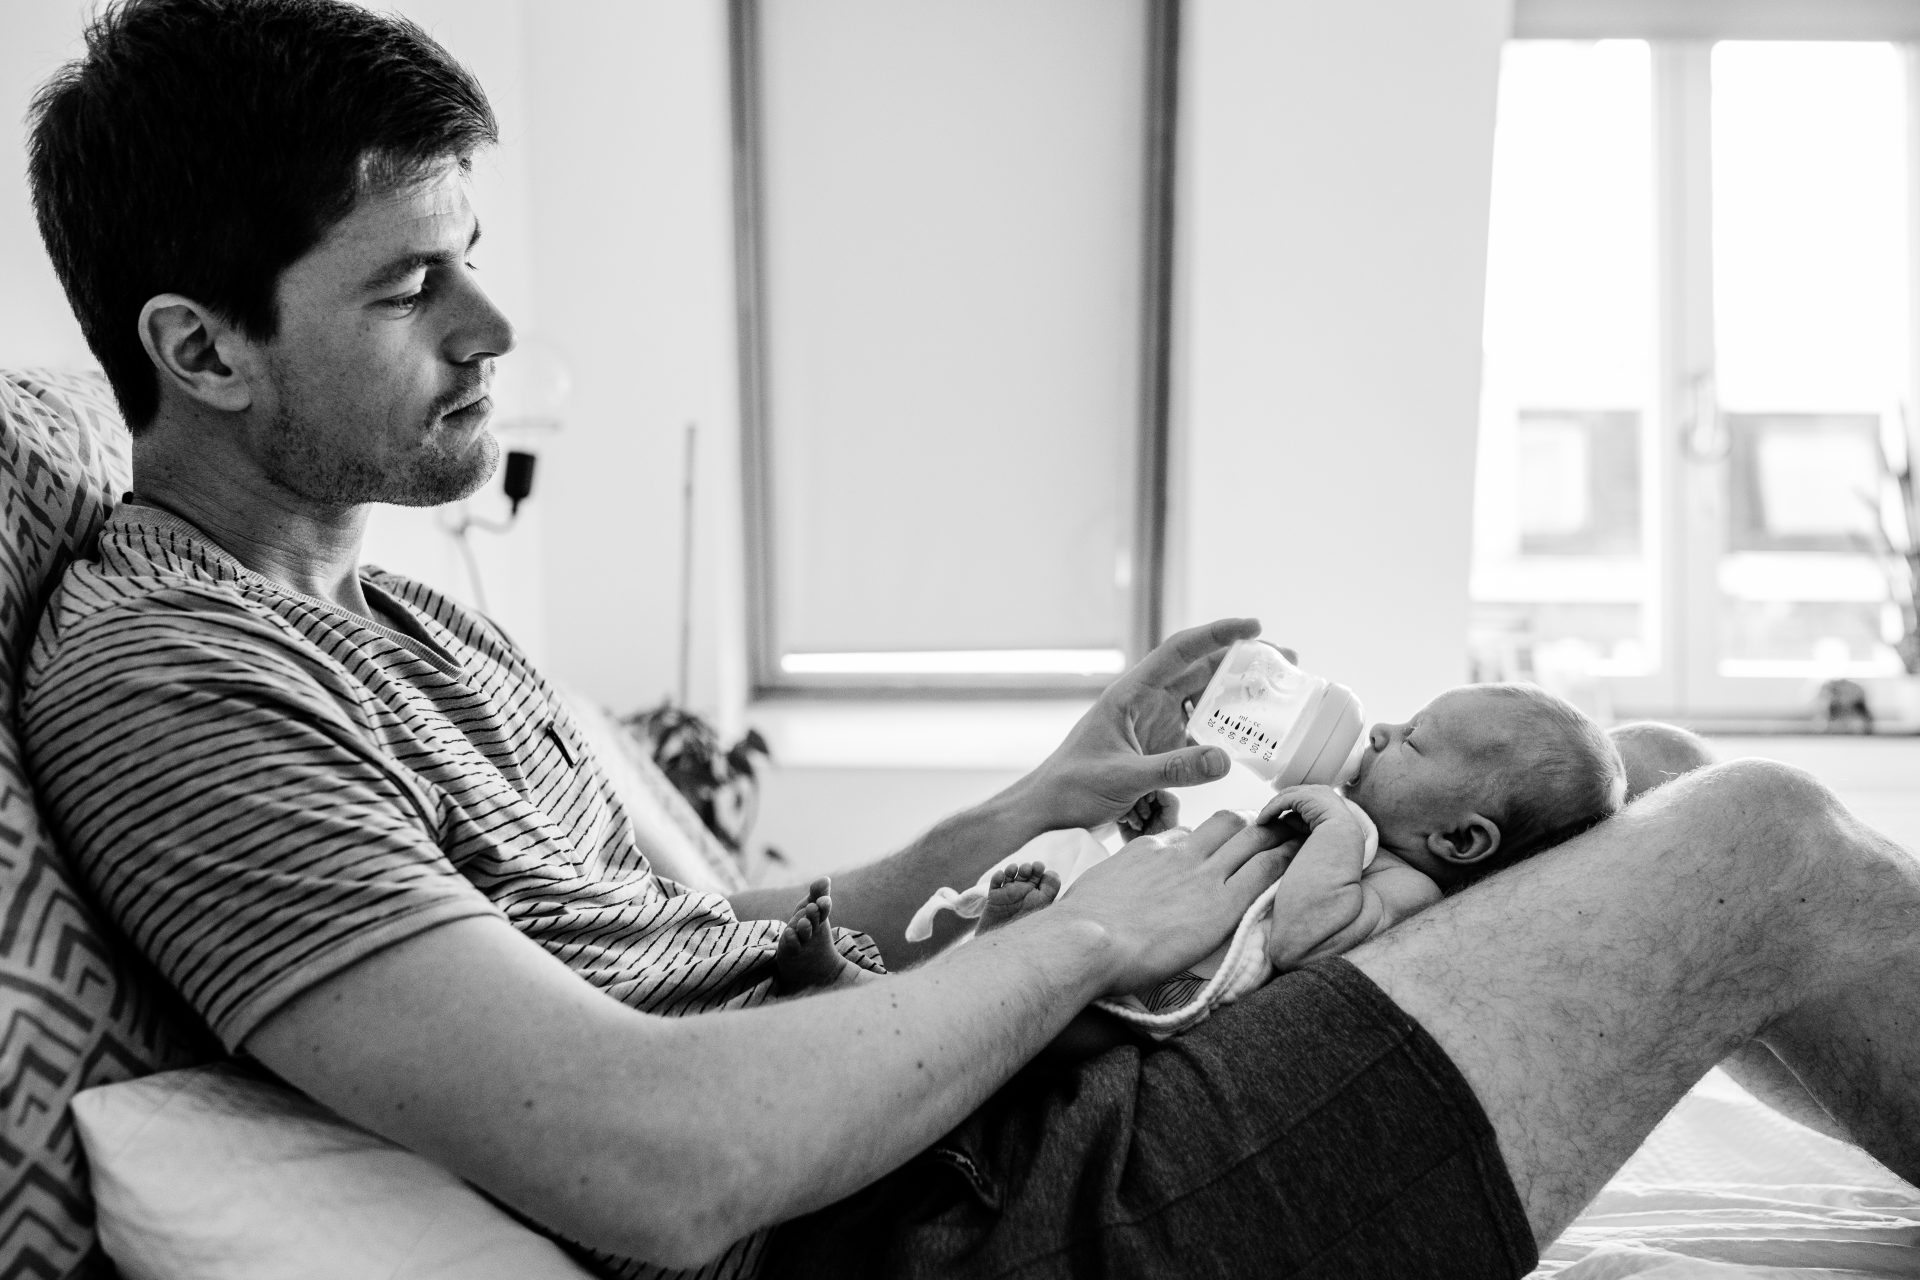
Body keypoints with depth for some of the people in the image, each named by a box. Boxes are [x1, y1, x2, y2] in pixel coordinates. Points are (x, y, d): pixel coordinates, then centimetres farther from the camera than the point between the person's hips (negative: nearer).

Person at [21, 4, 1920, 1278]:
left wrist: (1032, 809, 6)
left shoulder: (401, 613, 15)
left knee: (1624, 781, 12)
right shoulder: (165, 686, -16)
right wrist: (1085, 936, -13)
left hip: (962, 1121, 9)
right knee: (1767, 850, -5)